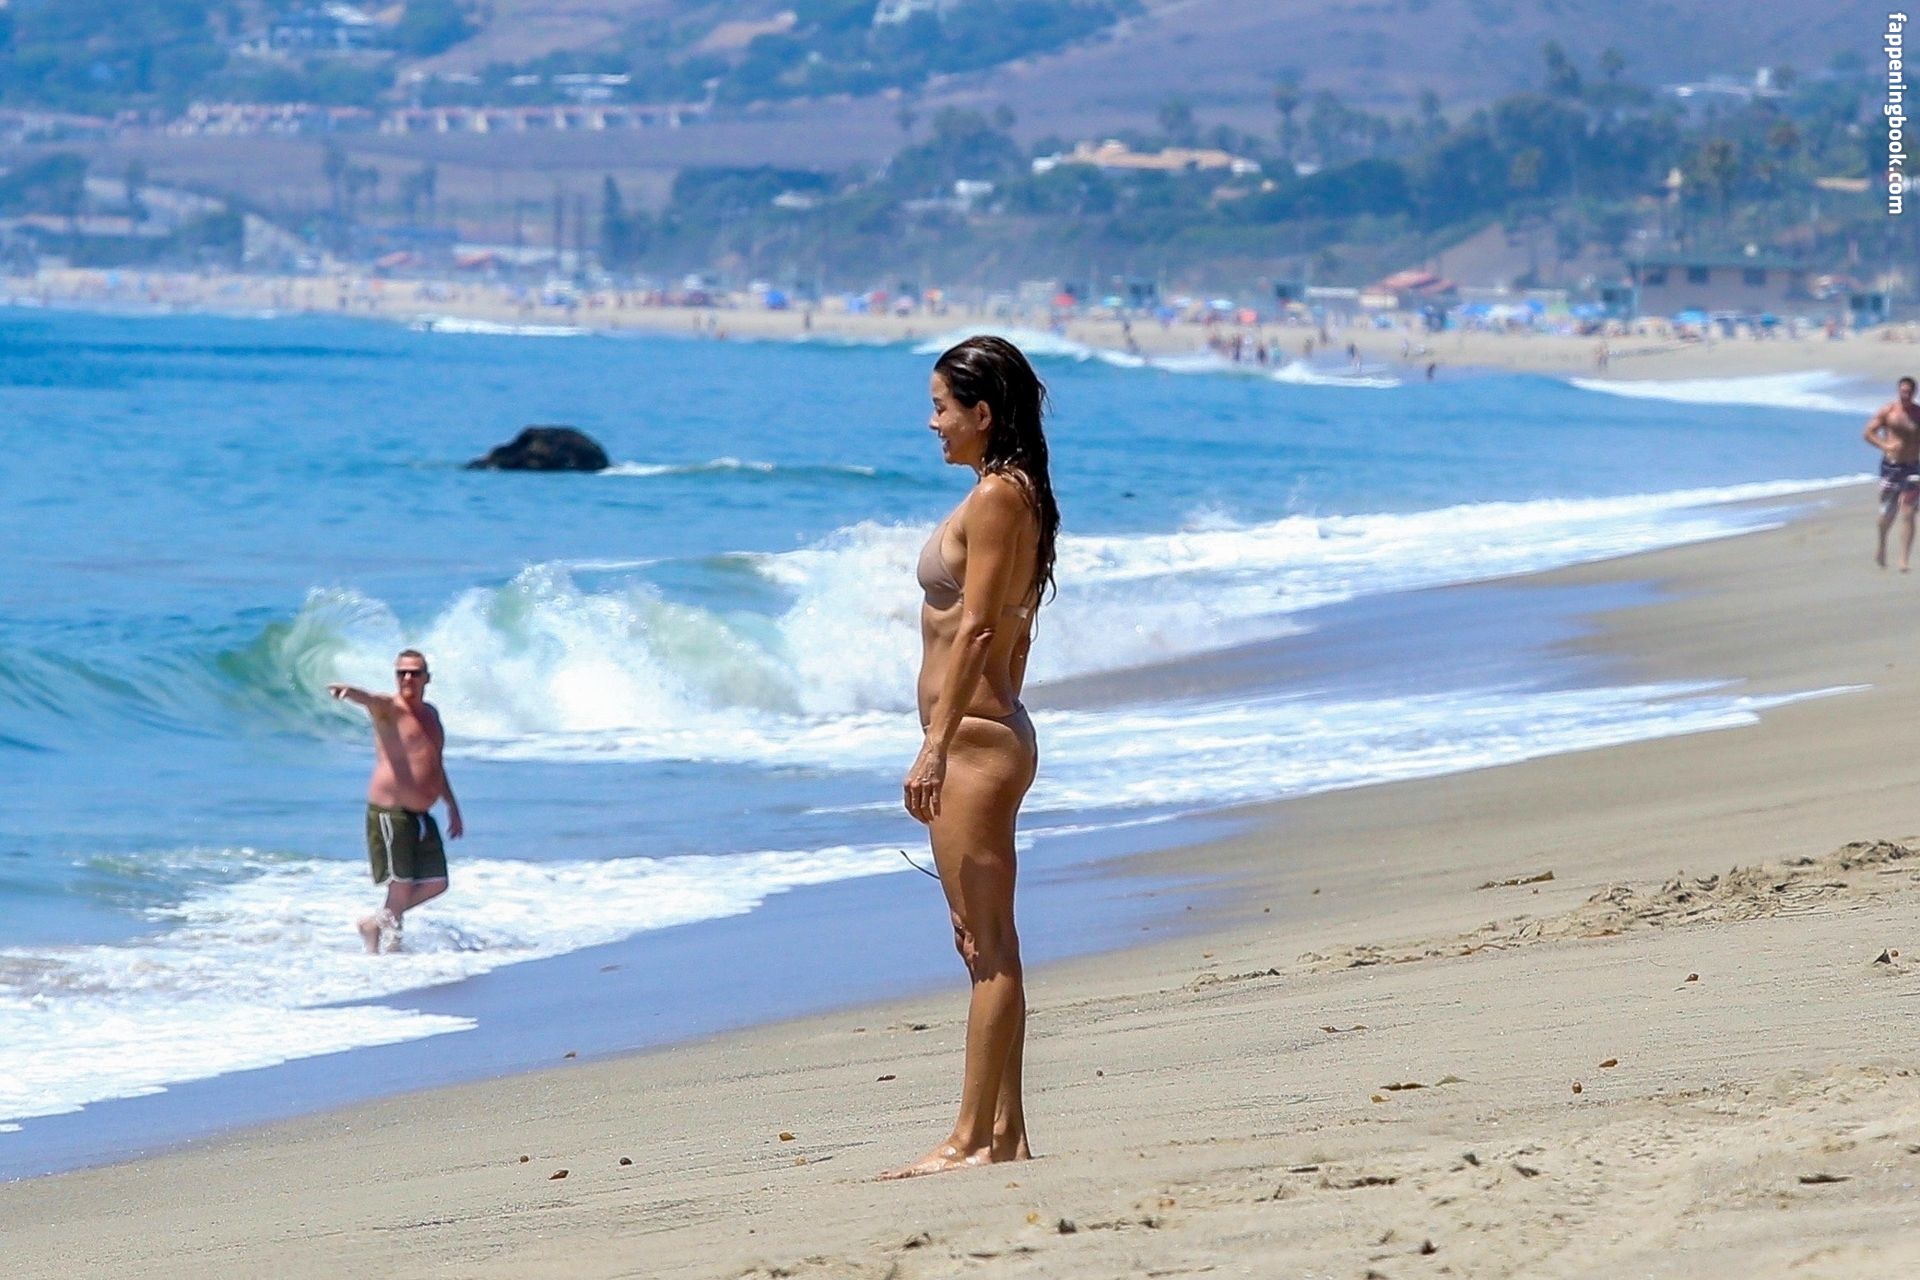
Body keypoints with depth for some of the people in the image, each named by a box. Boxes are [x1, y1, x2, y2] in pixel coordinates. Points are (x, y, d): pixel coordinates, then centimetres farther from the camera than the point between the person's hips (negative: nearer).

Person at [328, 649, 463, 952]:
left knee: (436, 884, 11)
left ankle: (376, 923, 24)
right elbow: (370, 700, -30)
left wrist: (453, 807, 31)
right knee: (402, 886, -9)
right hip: (390, 812, -8)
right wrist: (349, 692, -53)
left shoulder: (430, 714, 17)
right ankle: (390, 939, 8)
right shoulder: (389, 708, -6)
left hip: (421, 815, 8)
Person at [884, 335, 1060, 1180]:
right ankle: (1003, 1132, 15)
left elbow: (974, 629, -20)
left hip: (972, 737, -11)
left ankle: (974, 1138, -7)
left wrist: (936, 746, -22)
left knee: (987, 947, -8)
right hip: (995, 734, 11)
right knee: (989, 945, 12)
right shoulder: (1017, 495, 15)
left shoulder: (995, 498, -14)